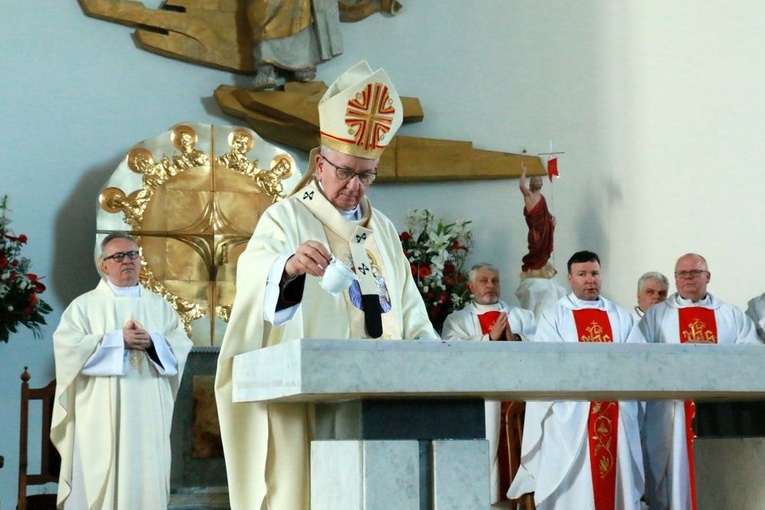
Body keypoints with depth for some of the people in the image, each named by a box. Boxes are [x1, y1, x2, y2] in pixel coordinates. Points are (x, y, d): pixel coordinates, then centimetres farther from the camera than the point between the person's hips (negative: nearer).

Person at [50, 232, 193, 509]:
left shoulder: (160, 306, 14)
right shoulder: (84, 305, 4)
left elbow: (181, 346, 5)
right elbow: (68, 347, -9)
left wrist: (151, 341, -14)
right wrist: (119, 340, -14)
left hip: (149, 413, 3)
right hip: (102, 413, -3)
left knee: (147, 477, 3)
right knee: (99, 482, -4)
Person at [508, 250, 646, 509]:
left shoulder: (621, 317, 15)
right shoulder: (553, 316, 4)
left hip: (618, 414, 4)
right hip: (570, 415, -3)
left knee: (619, 480, 3)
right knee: (573, 488, -5)